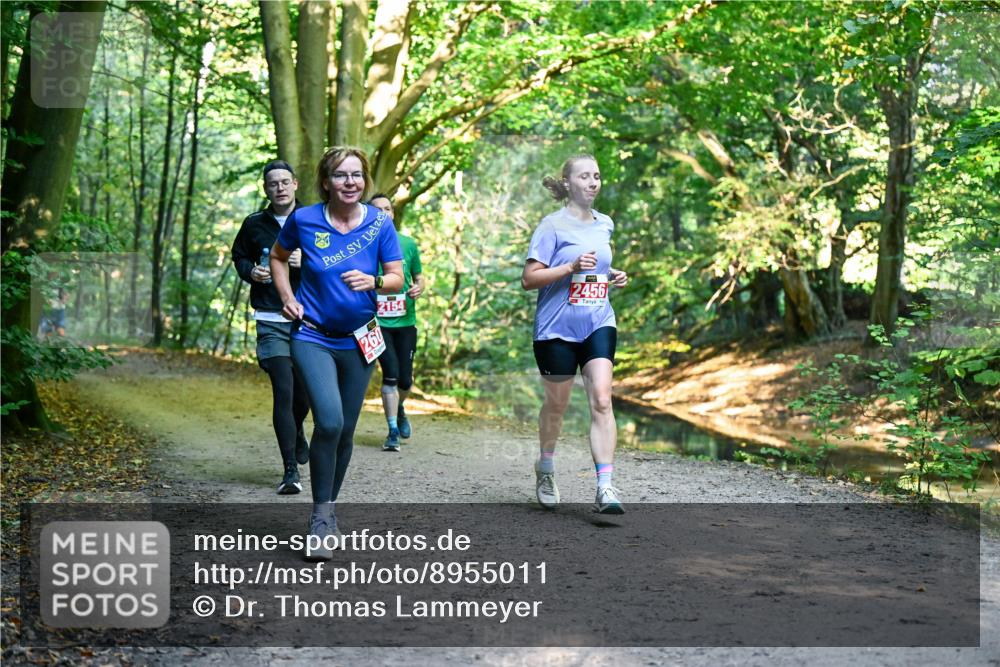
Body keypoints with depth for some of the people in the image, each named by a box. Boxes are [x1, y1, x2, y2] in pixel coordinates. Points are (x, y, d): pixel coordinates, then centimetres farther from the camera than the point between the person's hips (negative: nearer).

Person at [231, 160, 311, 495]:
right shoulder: (254, 225, 5)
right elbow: (239, 256, 20)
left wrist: (307, 262, -15)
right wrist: (250, 271, -1)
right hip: (271, 322, -1)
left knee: (303, 392, 11)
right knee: (283, 392, -11)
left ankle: (297, 432, 46)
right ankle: (290, 470, -8)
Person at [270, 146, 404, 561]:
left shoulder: (379, 223, -4)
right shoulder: (304, 220, -6)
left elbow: (397, 278, -2)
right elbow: (277, 256, 13)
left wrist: (373, 282, -23)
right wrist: (287, 299, 0)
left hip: (358, 340, 3)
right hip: (313, 337, -2)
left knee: (345, 431, 10)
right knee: (329, 421, -22)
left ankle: (329, 509, 30)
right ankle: (321, 518, -9)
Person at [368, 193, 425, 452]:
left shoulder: (408, 244, 6)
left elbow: (419, 277, 15)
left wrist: (419, 288, -6)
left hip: (405, 321, 2)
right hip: (377, 322, -2)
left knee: (405, 379, 4)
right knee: (391, 373, -12)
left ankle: (399, 409, 39)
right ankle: (393, 432, -1)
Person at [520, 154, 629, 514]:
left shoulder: (605, 224, 11)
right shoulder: (553, 225, -7)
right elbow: (528, 279, -11)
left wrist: (613, 277, 7)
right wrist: (571, 268, -22)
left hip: (598, 324, 4)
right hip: (557, 327, -3)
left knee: (601, 400, -12)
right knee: (556, 404, 11)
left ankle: (605, 488, -15)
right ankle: (545, 468, 37)